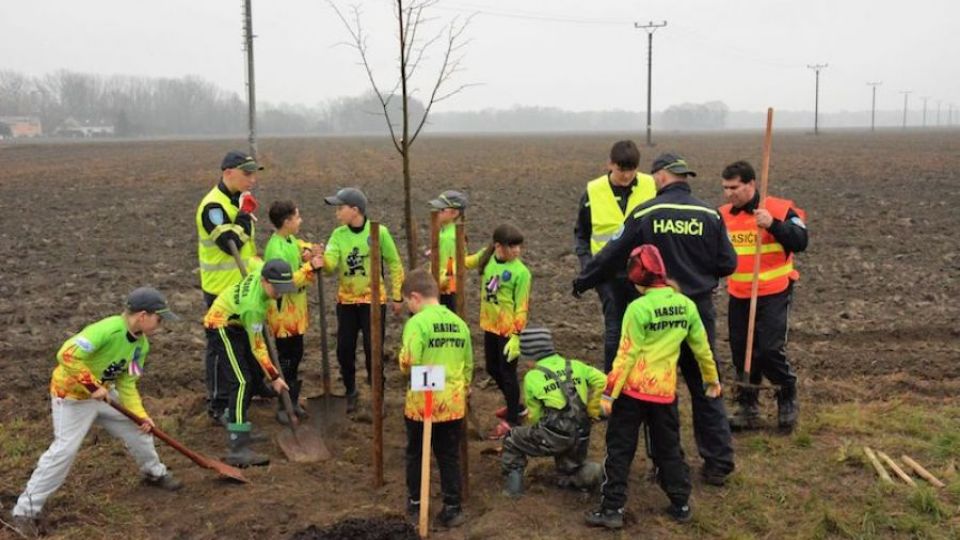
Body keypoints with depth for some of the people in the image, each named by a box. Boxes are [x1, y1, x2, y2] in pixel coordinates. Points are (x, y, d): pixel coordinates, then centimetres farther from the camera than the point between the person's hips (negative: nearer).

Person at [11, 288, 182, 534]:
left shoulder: (141, 345, -6)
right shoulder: (107, 329, -34)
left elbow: (126, 384, -1)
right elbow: (67, 355, -39)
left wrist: (140, 413, -12)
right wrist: (93, 386, -32)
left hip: (105, 393, 8)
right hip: (72, 395, -8)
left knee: (138, 428, 13)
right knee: (64, 451, -11)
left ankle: (154, 472, 39)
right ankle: (27, 509, 3)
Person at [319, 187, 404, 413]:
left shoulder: (379, 232, -10)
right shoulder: (338, 235, -2)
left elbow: (394, 264, -1)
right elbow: (330, 263, -17)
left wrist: (397, 296, 1)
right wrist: (320, 260, -40)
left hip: (373, 300, -3)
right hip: (346, 300, 3)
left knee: (373, 348, -1)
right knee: (344, 348, 7)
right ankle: (350, 392, 28)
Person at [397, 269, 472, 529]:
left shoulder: (417, 322, -14)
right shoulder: (459, 323, 4)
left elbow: (409, 363, -22)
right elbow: (469, 364, 9)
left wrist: (402, 360, 0)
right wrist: (464, 389, 22)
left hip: (422, 402, -4)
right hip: (453, 403, 4)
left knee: (416, 454, 16)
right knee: (450, 457, 13)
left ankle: (415, 503, 28)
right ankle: (452, 508, 15)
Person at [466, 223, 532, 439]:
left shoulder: (520, 272, -18)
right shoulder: (486, 256, -3)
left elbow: (522, 307, -17)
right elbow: (467, 262, 18)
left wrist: (516, 337, -19)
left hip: (508, 330, -7)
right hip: (489, 325, 7)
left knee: (507, 373, 3)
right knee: (493, 369, 20)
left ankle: (512, 420, 18)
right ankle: (515, 405, 41)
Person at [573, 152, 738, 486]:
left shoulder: (644, 214, -7)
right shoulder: (709, 216, -2)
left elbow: (612, 255, -2)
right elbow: (728, 264, 0)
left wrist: (582, 283, 12)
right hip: (699, 311, 2)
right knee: (706, 387, 13)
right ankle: (718, 463, 15)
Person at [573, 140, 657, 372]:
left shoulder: (651, 187, -3)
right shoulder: (593, 192, -2)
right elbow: (581, 234, 9)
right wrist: (587, 262, -4)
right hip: (609, 273, 0)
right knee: (614, 329, 4)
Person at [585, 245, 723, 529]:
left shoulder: (638, 308, -15)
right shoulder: (686, 305, 2)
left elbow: (626, 355, -15)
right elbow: (702, 347, 11)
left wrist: (609, 393, -11)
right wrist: (712, 380, 25)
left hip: (633, 389, -5)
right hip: (665, 390, 5)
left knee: (619, 450, 6)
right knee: (669, 449, 19)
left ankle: (612, 509, 8)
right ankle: (681, 505, 25)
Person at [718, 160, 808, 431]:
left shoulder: (780, 209, -9)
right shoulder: (723, 216, 5)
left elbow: (800, 242, -19)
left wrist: (773, 224, -30)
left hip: (773, 294, -5)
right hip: (739, 297, 5)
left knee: (770, 350, -9)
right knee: (741, 352, 8)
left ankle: (788, 399, 17)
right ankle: (748, 408, 23)